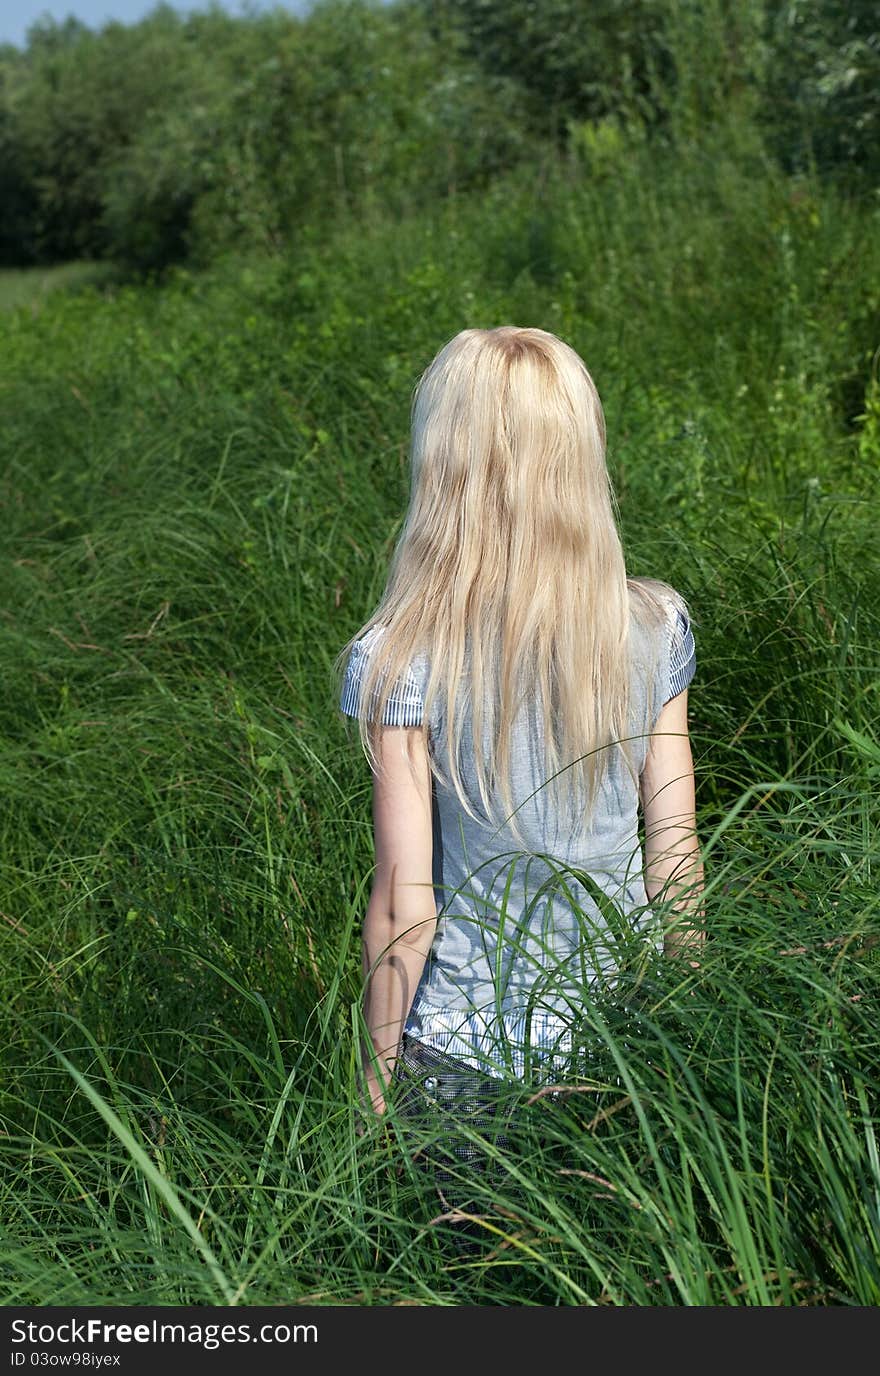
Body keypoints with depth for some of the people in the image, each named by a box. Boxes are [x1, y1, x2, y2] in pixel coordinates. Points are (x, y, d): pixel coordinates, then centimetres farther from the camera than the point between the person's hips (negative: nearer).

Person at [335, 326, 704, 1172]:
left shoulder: (398, 663, -19)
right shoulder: (655, 628, -9)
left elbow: (404, 901, -14)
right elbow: (676, 850, -1)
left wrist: (375, 1085, -1)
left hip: (470, 1051, -3)